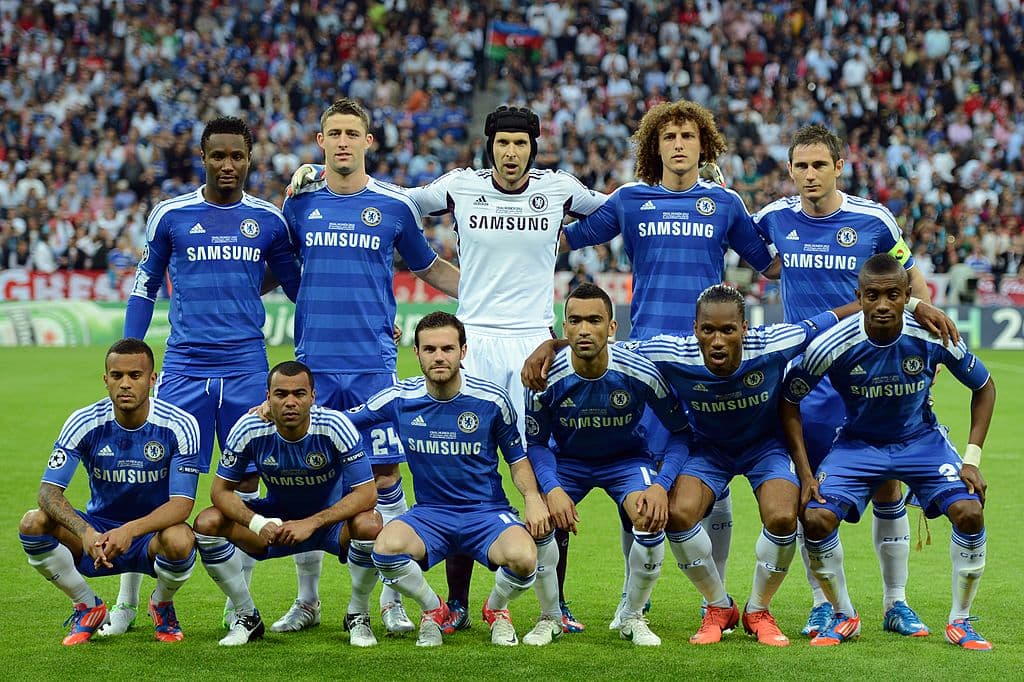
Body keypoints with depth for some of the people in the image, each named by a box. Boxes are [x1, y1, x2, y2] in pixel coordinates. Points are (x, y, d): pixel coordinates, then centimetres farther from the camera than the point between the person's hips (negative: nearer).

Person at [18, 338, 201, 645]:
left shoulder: (179, 425, -17)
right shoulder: (84, 423, -12)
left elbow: (182, 504, -22)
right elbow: (49, 491, -18)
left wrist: (131, 530, -41)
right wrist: (85, 532, -39)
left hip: (152, 533, -2)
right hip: (98, 532, 2)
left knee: (180, 540, -38)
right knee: (33, 523, -25)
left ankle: (162, 605, 0)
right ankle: (87, 606, 1)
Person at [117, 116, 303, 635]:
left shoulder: (267, 220, 5)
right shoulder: (170, 216, 3)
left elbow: (298, 287, 16)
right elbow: (144, 287, 11)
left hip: (247, 369, 1)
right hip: (184, 367, -1)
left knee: (247, 481, 3)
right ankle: (126, 603, 6)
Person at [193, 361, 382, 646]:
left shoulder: (334, 426, -25)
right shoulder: (250, 429, -20)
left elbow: (367, 493, -26)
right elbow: (221, 490, -12)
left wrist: (311, 523, -37)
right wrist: (259, 524, -31)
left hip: (331, 519, -2)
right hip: (275, 519, 2)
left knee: (369, 525, -35)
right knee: (207, 523, -21)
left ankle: (358, 615, -7)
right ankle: (246, 616, 0)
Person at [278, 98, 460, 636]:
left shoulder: (394, 204, 2)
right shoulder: (300, 203, 6)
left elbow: (428, 268, 16)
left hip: (373, 363, -1)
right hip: (313, 363, 1)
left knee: (385, 474, -3)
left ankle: (392, 601, 6)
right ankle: (306, 601, 14)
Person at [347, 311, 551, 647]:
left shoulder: (492, 399, -5)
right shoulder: (400, 398, -3)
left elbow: (517, 457, 7)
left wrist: (533, 497, -12)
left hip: (487, 511, -1)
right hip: (429, 514, 1)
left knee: (522, 557, -33)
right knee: (386, 548, -32)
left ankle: (496, 609, 7)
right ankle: (433, 610, 2)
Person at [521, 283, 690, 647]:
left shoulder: (641, 374, -26)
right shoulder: (547, 378, -25)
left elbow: (682, 432, -13)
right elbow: (535, 443, -10)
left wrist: (662, 485, -27)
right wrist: (552, 489, -28)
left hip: (627, 458, -1)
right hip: (566, 460, 1)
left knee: (652, 520, -28)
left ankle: (633, 618, -1)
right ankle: (550, 618, 1)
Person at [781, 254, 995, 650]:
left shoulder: (932, 338, -22)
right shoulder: (833, 346, -25)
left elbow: (983, 387, -4)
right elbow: (789, 402, -9)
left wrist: (972, 460, -12)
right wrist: (805, 475, -14)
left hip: (921, 440, 1)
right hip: (858, 443, 0)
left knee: (969, 511, -22)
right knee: (816, 518, -22)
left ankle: (960, 621, -1)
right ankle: (843, 617, 3)